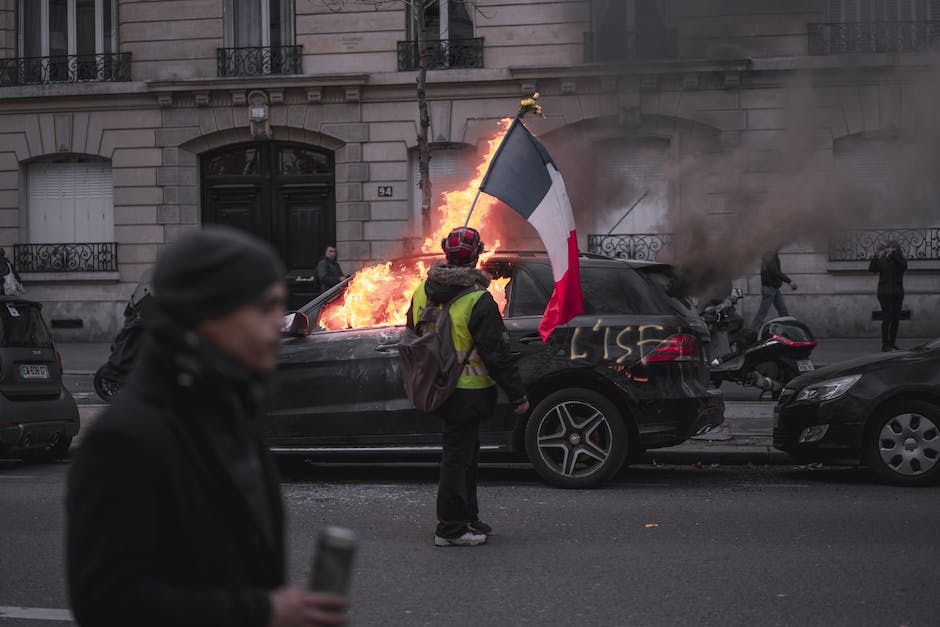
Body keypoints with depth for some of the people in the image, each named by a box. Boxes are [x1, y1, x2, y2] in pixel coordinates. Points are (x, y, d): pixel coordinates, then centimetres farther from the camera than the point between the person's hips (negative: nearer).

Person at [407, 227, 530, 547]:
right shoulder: (478, 301, -18)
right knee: (458, 455, -2)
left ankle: (468, 518, 29)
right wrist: (517, 395, -10)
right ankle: (450, 529, 3)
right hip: (467, 392, -7)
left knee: (465, 452, 19)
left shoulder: (421, 293, 5)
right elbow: (497, 354, -18)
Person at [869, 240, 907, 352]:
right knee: (887, 318, -12)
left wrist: (893, 255, -30)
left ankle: (892, 343, 15)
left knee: (896, 319, 5)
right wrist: (876, 256, -28)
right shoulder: (881, 260, 1)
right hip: (884, 293, -3)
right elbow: (871, 269, -14)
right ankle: (885, 344, -13)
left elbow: (904, 266, -19)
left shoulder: (900, 260, 4)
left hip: (897, 294, 3)